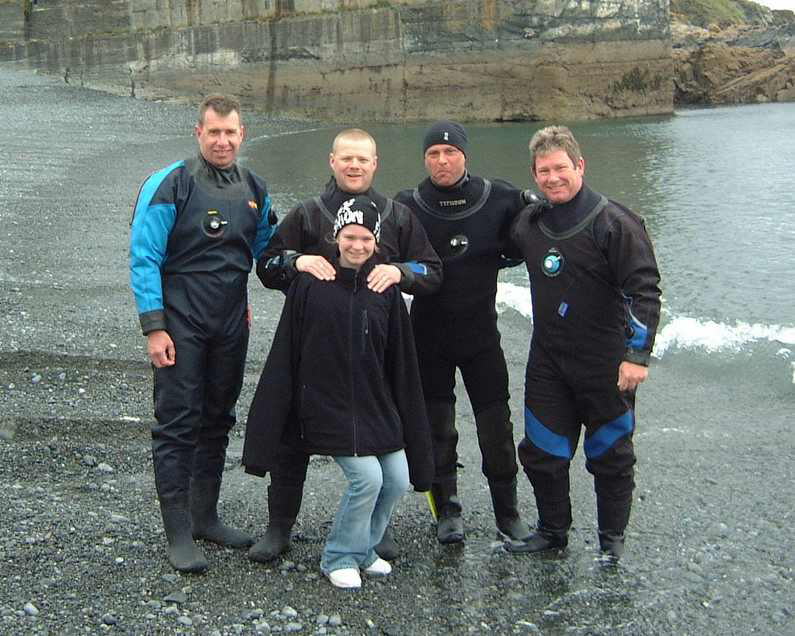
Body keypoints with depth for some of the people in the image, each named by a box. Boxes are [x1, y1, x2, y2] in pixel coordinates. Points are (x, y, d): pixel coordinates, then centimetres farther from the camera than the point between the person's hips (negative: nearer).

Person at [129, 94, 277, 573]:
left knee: (218, 420, 13)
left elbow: (265, 247, 22)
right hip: (181, 324, -6)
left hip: (232, 324, 6)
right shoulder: (170, 185, -11)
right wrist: (154, 327, -16)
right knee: (178, 424, -3)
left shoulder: (254, 189, 6)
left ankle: (205, 516, 27)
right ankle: (179, 534, 4)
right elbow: (144, 258, -11)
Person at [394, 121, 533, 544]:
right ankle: (447, 512, 21)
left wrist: (490, 259, -5)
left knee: (497, 427, 5)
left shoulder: (500, 199, -6)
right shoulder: (407, 206, -6)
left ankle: (507, 512, 21)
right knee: (437, 429, 6)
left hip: (482, 333, 0)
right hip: (429, 337, 0)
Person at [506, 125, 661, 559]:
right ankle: (552, 531, 28)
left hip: (606, 365, -5)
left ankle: (612, 539, 25)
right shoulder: (529, 223, 5)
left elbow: (644, 291, -15)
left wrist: (638, 354, -20)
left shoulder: (614, 222, -13)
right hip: (547, 361, 5)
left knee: (610, 457, 8)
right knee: (541, 451, 10)